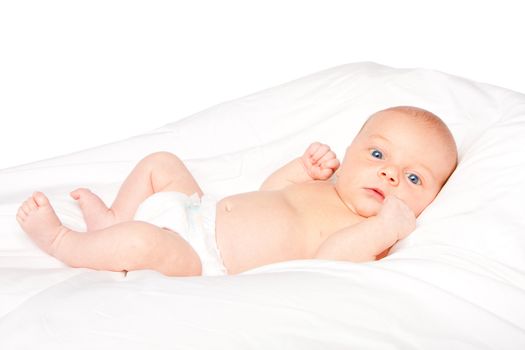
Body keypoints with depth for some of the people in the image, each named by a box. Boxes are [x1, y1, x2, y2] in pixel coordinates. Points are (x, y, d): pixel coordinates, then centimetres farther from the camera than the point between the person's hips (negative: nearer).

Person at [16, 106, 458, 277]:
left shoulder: (366, 236, -15)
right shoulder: (322, 187, 9)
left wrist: (381, 228, -41)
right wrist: (304, 167, 5)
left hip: (203, 259, -9)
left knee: (141, 242, -32)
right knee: (160, 163, 22)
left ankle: (61, 241, -5)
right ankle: (113, 224, 14)